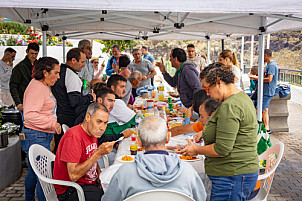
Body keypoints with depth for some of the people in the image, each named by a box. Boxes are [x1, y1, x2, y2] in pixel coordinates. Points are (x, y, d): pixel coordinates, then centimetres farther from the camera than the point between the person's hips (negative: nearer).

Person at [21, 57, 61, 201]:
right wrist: (53, 123, -23)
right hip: (36, 137, -11)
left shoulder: (43, 86, 16)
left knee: (34, 172, 21)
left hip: (43, 136, 11)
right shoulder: (36, 88, -17)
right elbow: (30, 115, -27)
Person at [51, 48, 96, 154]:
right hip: (70, 120, -9)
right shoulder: (71, 76, -18)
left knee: (58, 148, 16)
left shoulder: (59, 71, 10)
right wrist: (90, 97, -9)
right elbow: (75, 101, -23)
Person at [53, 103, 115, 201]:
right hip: (70, 191, -8)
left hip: (91, 184, 8)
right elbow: (73, 175, -27)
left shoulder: (93, 132, 7)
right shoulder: (74, 136, -20)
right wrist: (98, 153, -27)